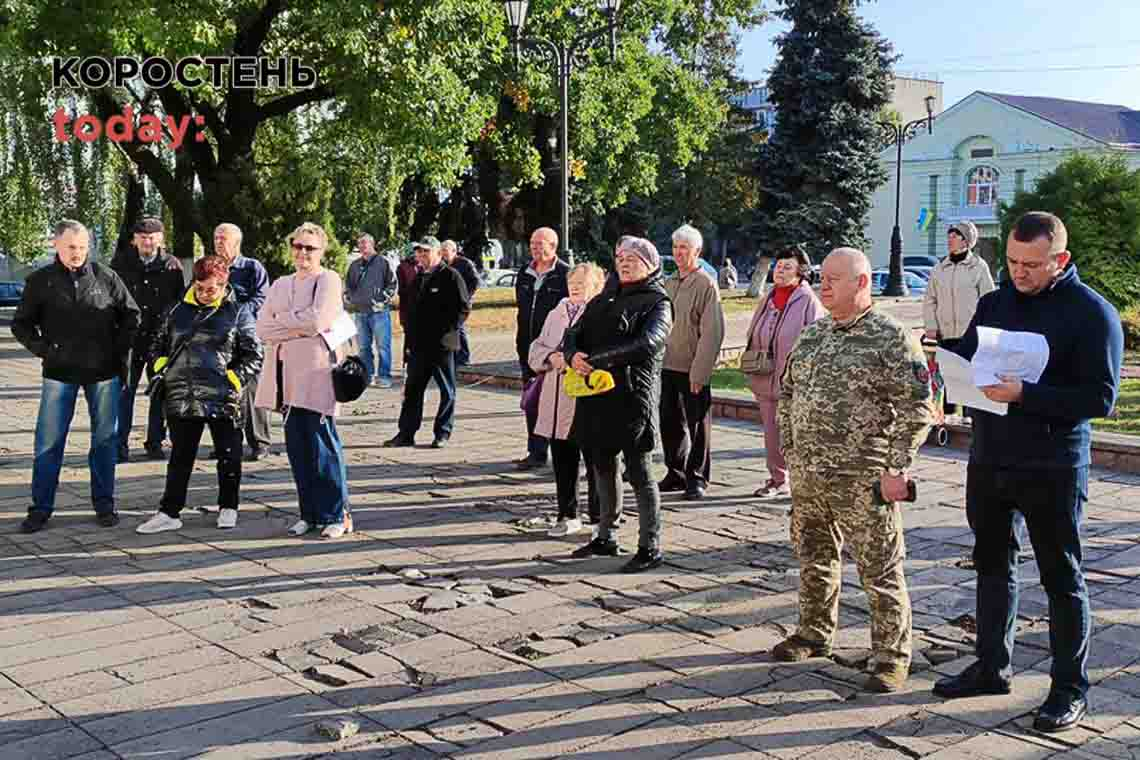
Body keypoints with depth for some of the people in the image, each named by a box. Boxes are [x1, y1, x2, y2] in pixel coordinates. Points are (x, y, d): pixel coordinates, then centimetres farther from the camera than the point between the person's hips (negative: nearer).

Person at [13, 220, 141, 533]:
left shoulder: (106, 276, 0)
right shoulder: (40, 281, 1)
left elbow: (131, 315, 9)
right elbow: (21, 324, 9)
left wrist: (120, 352, 1)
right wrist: (42, 349, -5)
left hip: (104, 372, 0)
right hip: (59, 373, 0)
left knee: (105, 439, 6)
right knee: (48, 442, 0)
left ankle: (104, 504, 17)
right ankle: (41, 508, 10)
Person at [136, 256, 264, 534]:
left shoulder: (238, 313, 1)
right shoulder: (178, 311, 11)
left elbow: (254, 355, 0)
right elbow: (158, 344, 22)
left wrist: (234, 379, -10)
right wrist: (162, 370, 7)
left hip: (222, 398, -3)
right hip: (181, 398, 3)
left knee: (228, 457, 5)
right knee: (180, 458, 9)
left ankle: (228, 508, 22)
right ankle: (169, 513, 14)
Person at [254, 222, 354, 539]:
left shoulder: (329, 280, 0)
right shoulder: (281, 285, 18)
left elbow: (317, 320, -16)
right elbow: (262, 329, 7)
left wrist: (282, 321, -2)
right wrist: (299, 327, -7)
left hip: (317, 373, -6)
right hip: (288, 376, 6)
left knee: (323, 445, -5)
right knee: (297, 447, 7)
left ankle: (336, 514, 4)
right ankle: (309, 513, 17)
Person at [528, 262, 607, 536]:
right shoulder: (556, 315, 17)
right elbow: (536, 349, 14)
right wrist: (551, 357, -7)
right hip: (557, 403, 6)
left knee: (596, 462, 2)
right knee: (563, 462, 12)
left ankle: (601, 517, 13)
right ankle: (568, 515, 23)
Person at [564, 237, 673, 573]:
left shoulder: (657, 303, -3)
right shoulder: (604, 299, 17)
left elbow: (647, 344, -20)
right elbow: (574, 333, 11)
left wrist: (598, 359, -24)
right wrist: (573, 355, -13)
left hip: (633, 395, -7)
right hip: (597, 396, 7)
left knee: (639, 473, -2)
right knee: (603, 468, 15)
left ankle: (650, 546, 6)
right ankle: (605, 538, 28)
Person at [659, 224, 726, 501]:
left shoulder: (706, 284, -9)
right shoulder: (669, 283, 13)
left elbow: (712, 332, -14)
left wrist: (699, 372, -17)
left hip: (693, 369, -7)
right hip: (668, 365, 7)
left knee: (697, 426, 3)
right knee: (669, 423, 12)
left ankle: (696, 478, 13)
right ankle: (675, 474, 25)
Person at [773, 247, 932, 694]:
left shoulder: (891, 337, -10)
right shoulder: (811, 334, 11)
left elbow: (917, 408, -12)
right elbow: (787, 393, 20)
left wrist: (897, 468, -15)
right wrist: (789, 450, 14)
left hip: (863, 480, -6)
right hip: (807, 474, 7)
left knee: (880, 570, 2)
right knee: (814, 557, 18)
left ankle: (892, 656, 14)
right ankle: (814, 633, 35)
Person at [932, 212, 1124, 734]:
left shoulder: (1092, 313, -10)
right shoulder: (993, 303, 8)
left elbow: (1100, 396, -17)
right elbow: (966, 361, 14)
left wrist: (1024, 394, -27)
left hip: (1051, 470, -6)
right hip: (988, 460, 6)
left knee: (1061, 578, 5)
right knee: (992, 565, 15)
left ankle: (1070, 689, 17)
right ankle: (992, 666, 30)